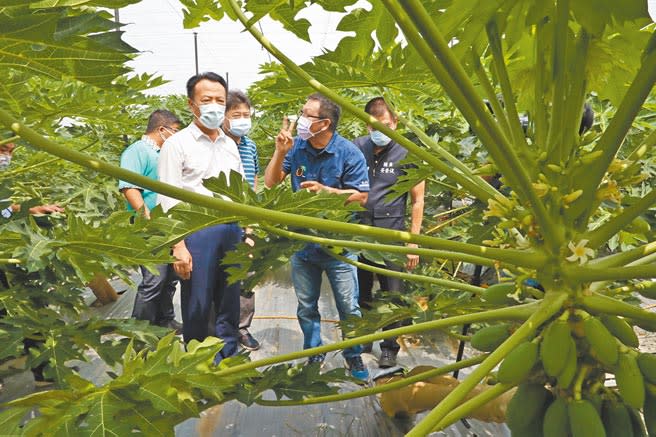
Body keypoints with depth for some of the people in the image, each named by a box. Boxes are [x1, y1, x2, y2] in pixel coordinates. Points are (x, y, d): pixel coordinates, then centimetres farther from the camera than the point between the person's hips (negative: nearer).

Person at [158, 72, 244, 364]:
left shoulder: (230, 145, 15)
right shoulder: (177, 144, -2)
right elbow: (169, 200, -7)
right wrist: (179, 246, -15)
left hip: (232, 229, 5)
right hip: (197, 230, -5)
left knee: (230, 303, 12)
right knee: (197, 304, 3)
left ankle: (227, 359, 26)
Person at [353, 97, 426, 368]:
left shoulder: (408, 154, -5)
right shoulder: (356, 148, 3)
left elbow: (417, 200, 0)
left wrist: (413, 242, -4)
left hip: (391, 232, -3)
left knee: (392, 294, 3)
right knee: (359, 291, 14)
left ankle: (390, 348, 21)